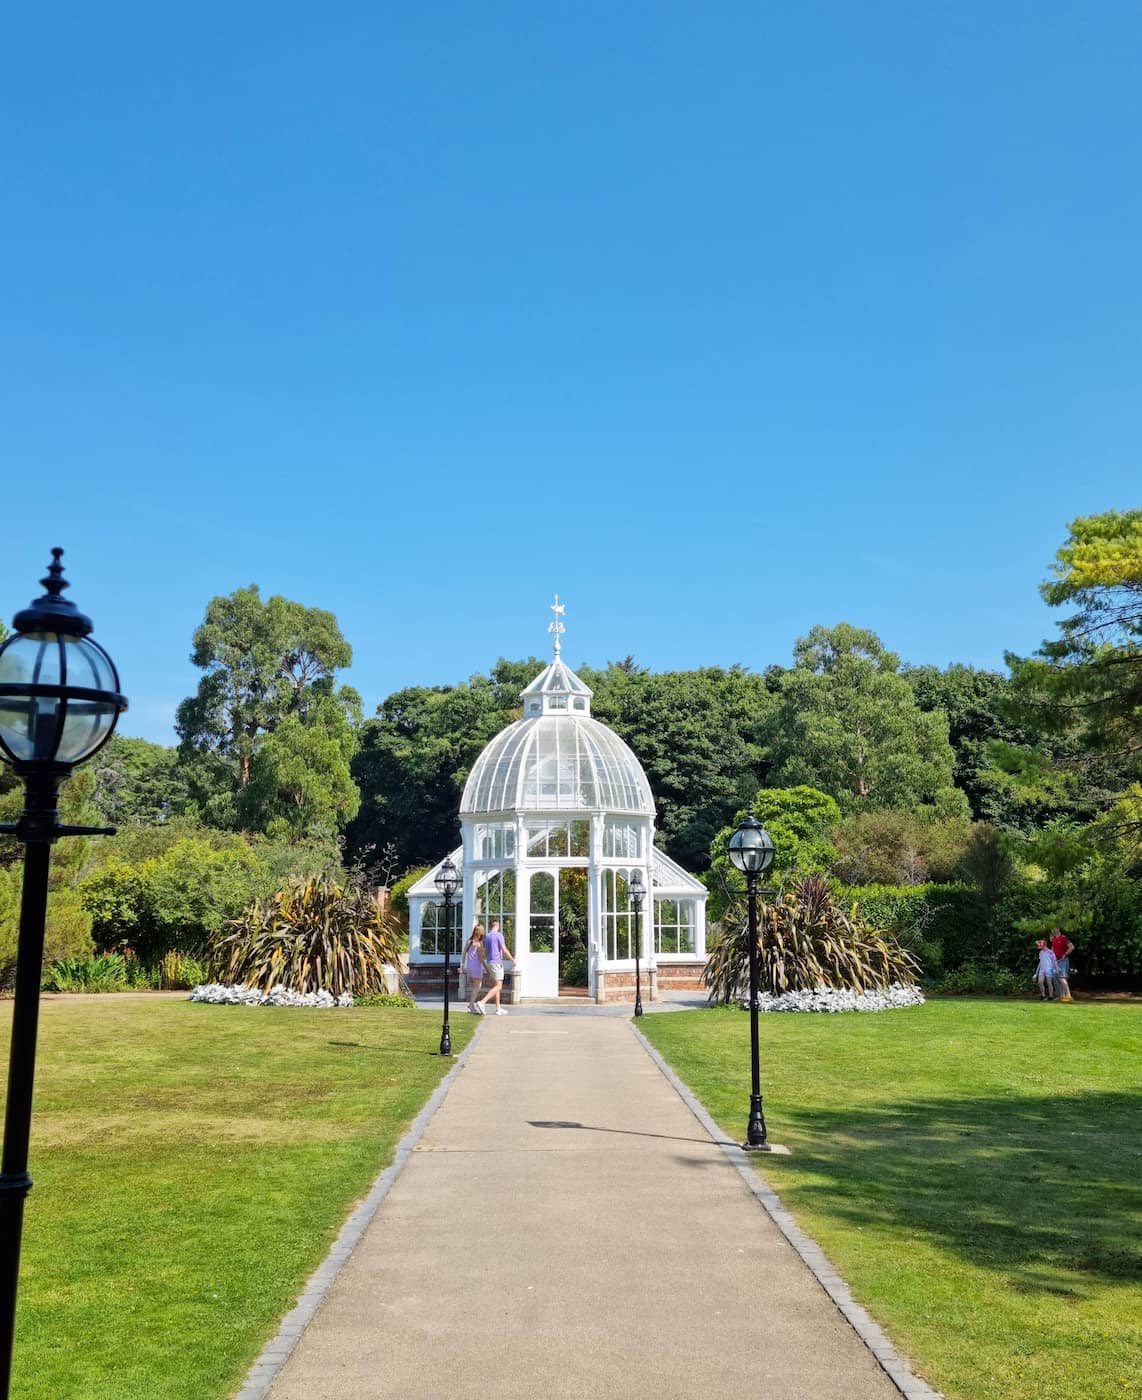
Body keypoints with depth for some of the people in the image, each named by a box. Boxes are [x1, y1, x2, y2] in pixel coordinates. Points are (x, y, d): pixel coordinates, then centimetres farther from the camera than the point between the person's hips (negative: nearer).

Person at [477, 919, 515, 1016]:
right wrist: (512, 959, 0)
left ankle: (498, 1008, 11)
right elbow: (504, 950, -14)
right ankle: (482, 1002, -23)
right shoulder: (499, 935, -11)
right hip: (497, 963, -8)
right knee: (498, 986, -9)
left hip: (490, 963, 8)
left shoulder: (487, 936, 12)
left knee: (496, 985, 13)